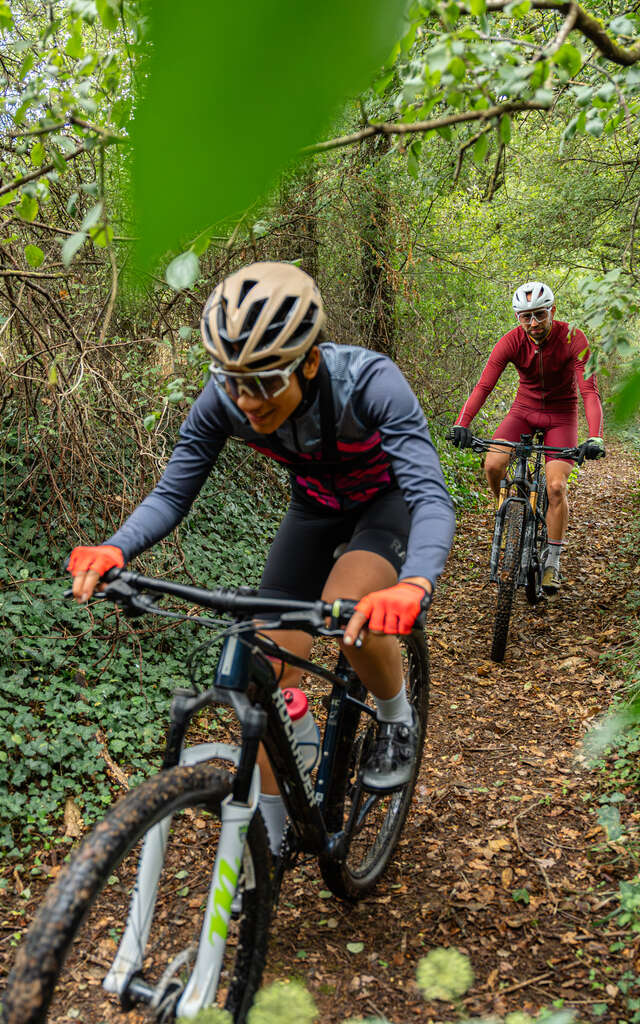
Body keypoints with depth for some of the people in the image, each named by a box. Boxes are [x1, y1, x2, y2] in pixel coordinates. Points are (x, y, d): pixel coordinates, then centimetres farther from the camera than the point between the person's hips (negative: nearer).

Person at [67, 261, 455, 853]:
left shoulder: (370, 383, -37)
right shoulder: (224, 401, -26)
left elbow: (431, 497, -43)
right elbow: (171, 495, -19)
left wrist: (413, 585, -63)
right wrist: (114, 550, -40)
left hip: (390, 498, -3)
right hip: (315, 506, 4)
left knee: (350, 610, -34)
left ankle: (397, 719, 1)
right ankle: (268, 838, 10)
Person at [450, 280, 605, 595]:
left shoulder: (572, 339, -23)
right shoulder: (511, 342, -18)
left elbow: (589, 390, -29)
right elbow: (483, 386, -26)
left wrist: (595, 438, -44)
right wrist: (462, 423, -42)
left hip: (561, 415, -2)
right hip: (524, 409, 2)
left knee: (555, 487, -16)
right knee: (492, 465, -22)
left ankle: (553, 561, 0)